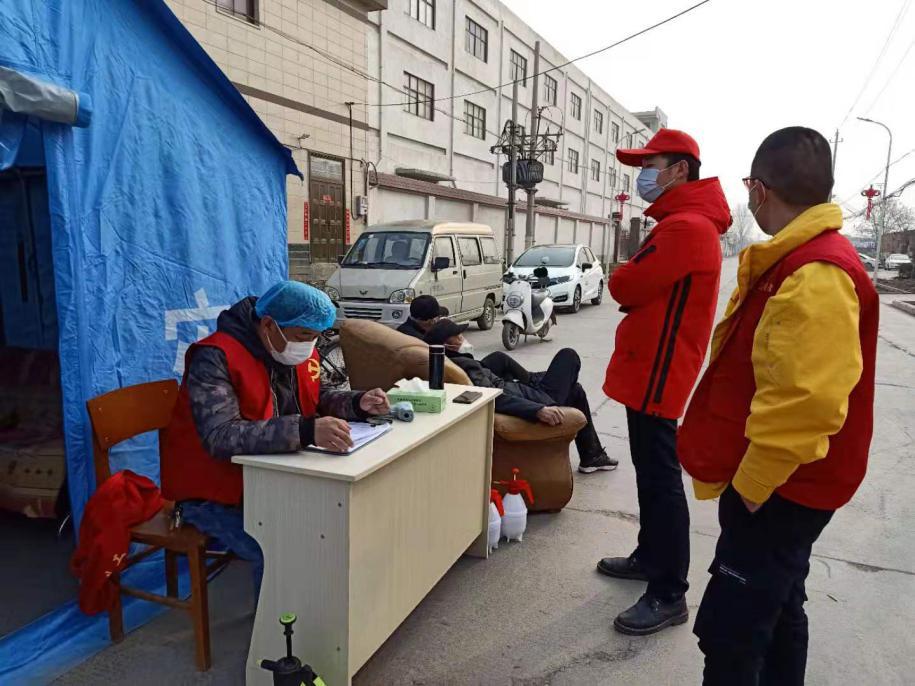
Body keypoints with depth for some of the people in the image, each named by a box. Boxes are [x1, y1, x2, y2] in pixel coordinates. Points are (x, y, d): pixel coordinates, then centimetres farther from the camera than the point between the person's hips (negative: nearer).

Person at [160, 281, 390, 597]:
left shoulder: (298, 352, 0)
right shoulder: (215, 358, -24)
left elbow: (317, 400, 16)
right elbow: (220, 437, -36)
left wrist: (358, 403, -5)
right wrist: (305, 432, -47)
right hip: (214, 495, -7)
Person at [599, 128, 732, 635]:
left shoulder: (686, 227, -19)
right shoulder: (681, 222, 18)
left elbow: (623, 287, -19)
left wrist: (626, 277, 1)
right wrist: (637, 283, 0)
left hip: (657, 371, -11)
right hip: (651, 367, 11)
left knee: (660, 480, -3)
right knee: (650, 473, 19)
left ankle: (668, 594, 8)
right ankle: (650, 556, 34)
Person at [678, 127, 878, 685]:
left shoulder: (814, 275, -24)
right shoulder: (799, 260, 10)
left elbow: (805, 402, -31)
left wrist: (749, 484, -19)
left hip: (779, 489, -10)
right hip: (778, 481, 10)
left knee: (728, 630, -2)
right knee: (776, 608, 23)